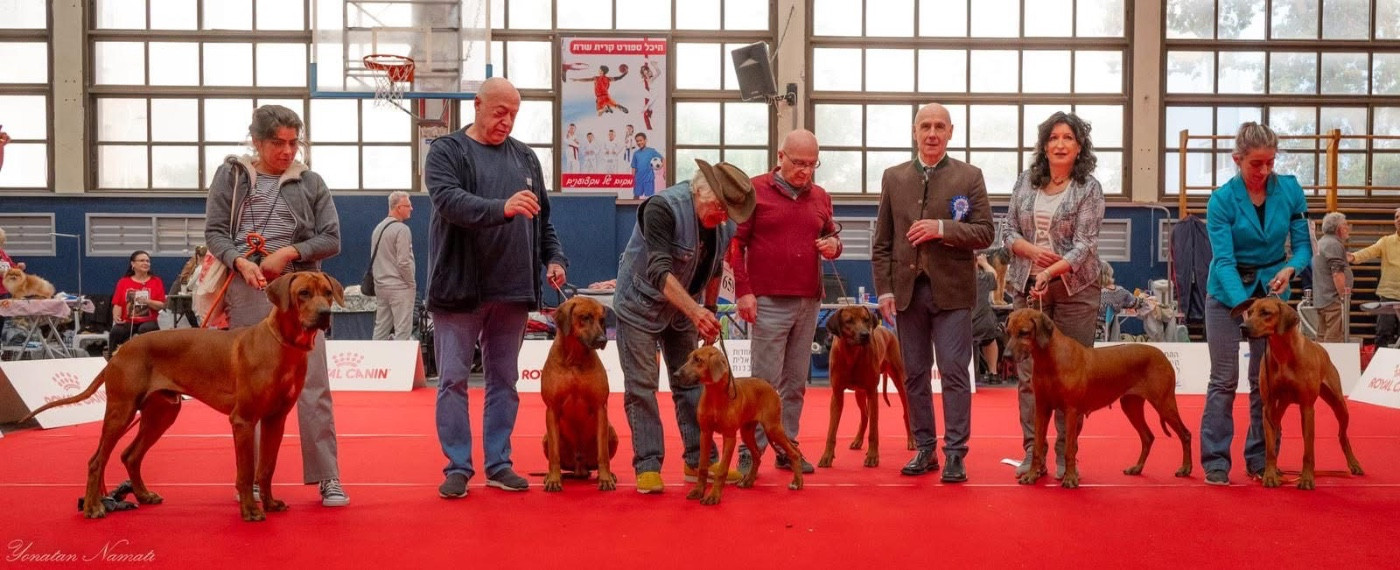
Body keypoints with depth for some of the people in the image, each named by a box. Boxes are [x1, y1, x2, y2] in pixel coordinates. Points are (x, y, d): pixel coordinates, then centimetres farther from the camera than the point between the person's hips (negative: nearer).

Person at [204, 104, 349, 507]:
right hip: (245, 293, 1)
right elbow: (214, 231, 4)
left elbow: (331, 239, 5)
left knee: (313, 387, -4)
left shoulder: (311, 183, 8)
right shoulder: (230, 176, 9)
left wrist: (290, 252, -11)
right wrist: (240, 261, -14)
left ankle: (327, 478, 1)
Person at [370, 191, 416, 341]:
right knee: (403, 331, -7)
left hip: (380, 286, 9)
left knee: (381, 328, 12)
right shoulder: (401, 229, -15)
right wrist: (412, 284, -7)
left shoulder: (378, 228, 12)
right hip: (399, 287, -9)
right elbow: (404, 262, -18)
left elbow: (374, 259, 17)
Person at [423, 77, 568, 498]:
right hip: (460, 288, -4)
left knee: (504, 380, 9)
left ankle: (498, 464, 18)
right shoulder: (446, 152, -1)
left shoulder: (525, 157, 13)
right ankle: (458, 467, 10)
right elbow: (449, 200, -20)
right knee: (453, 380, 0)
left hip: (513, 289, 4)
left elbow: (543, 219, 18)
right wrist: (502, 208, -34)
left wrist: (553, 258, 3)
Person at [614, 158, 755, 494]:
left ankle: (699, 460, 15)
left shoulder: (726, 224, -7)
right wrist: (695, 311, -44)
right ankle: (647, 466, 4)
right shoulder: (663, 208, -28)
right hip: (640, 306, -6)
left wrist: (709, 311, 11)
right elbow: (659, 271, -36)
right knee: (641, 387, -3)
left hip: (686, 309, 6)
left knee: (692, 383, 8)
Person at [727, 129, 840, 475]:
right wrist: (743, 291, -8)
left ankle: (787, 449, 16)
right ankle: (751, 453, 4)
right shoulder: (755, 190, -2)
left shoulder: (820, 197, 12)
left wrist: (834, 245, 0)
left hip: (809, 303, 5)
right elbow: (736, 243, -2)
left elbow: (830, 236, 25)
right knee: (765, 381, -3)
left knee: (796, 382, 8)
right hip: (769, 302, -5)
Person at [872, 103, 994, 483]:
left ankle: (955, 453, 3)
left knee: (954, 372, -3)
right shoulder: (893, 177, 9)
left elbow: (985, 234, -3)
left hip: (951, 290, -3)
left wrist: (942, 228, -16)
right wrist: (884, 289, 1)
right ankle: (925, 449, 17)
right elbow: (882, 241, 8)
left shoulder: (970, 177, 2)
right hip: (907, 290, 3)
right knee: (915, 375, 8)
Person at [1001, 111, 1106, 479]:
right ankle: (1032, 451, 10)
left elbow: (1084, 245, -10)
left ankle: (1065, 454, 10)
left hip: (1074, 289, -3)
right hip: (1027, 287, 3)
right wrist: (1032, 251, -11)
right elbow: (1008, 232, 9)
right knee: (1028, 372, 2)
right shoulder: (1025, 182, 7)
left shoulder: (1088, 188, -3)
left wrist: (1050, 272, -24)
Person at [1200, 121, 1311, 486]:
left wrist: (1290, 269, -25)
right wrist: (1244, 306, -34)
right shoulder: (1222, 200, -16)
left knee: (1265, 380, 5)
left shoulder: (1290, 190, -8)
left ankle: (1260, 459, 14)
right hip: (1227, 292, -3)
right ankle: (1215, 460, 4)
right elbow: (1223, 260, -21)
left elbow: (1303, 244, -3)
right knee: (1224, 380, -3)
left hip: (1272, 288, 3)